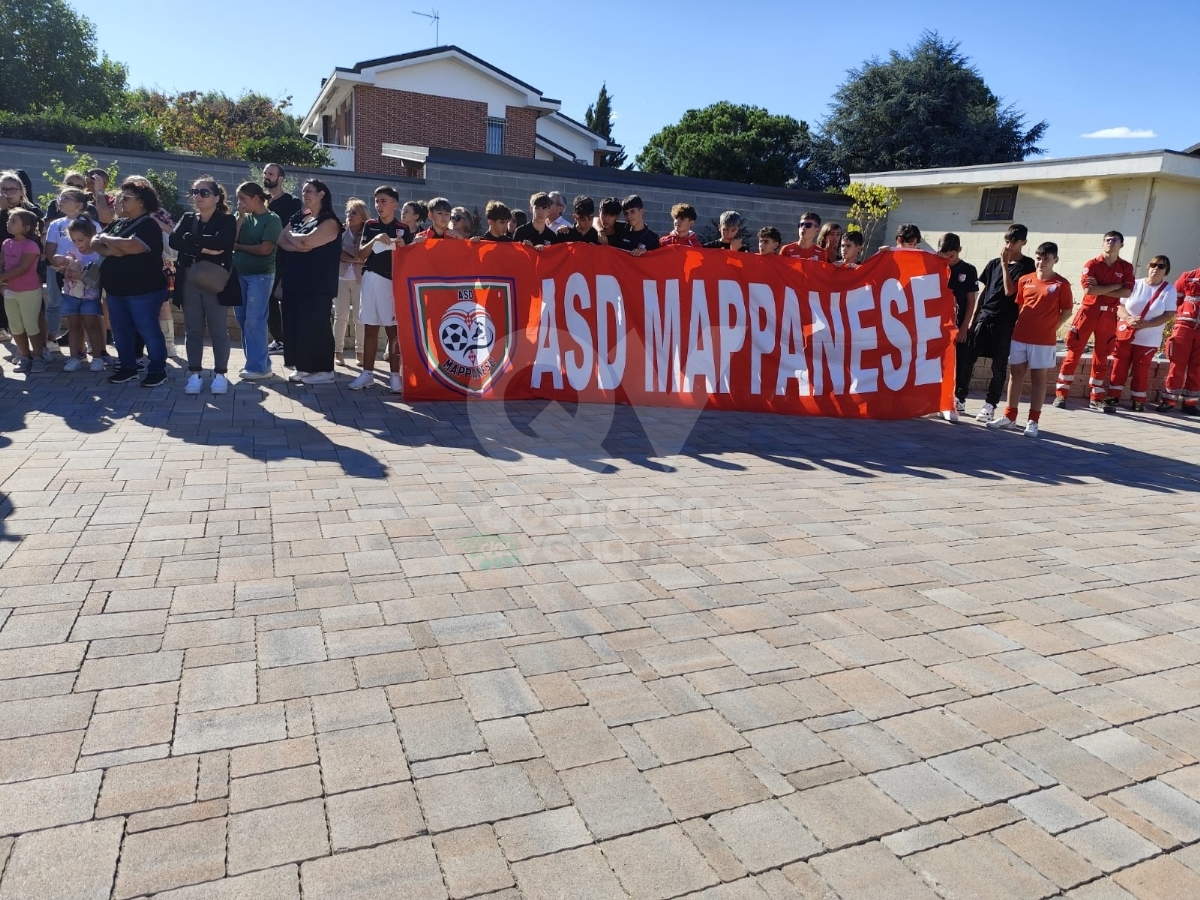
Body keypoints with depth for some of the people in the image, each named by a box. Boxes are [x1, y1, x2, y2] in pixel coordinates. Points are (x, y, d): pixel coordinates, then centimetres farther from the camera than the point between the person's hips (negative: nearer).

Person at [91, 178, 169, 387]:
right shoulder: (117, 223, 13)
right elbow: (94, 243, 8)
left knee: (148, 330, -1)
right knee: (120, 331, 14)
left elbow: (132, 246, -27)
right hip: (116, 289, 8)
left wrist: (106, 239, -10)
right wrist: (109, 250, -14)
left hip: (143, 291, -8)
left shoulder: (149, 225, -12)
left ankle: (158, 370, 8)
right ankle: (127, 367, 26)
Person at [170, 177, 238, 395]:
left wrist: (190, 239, -9)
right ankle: (195, 373, 14)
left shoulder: (227, 220, 0)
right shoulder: (187, 219, 13)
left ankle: (220, 374, 10)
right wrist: (203, 248, -17)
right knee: (193, 330, 8)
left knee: (218, 330, 3)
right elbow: (174, 241, -5)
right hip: (189, 282, 4)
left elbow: (219, 243, -18)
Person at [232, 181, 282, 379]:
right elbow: (231, 240, 2)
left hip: (260, 276, -7)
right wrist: (240, 218, -4)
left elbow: (265, 249, -15)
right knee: (243, 320, 7)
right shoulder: (244, 218, 10)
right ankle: (258, 362, 15)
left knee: (254, 321, -8)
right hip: (240, 274, 7)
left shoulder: (272, 219, -6)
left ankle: (258, 366, -2)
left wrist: (239, 247, -3)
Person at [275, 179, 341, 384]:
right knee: (295, 324, 6)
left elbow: (307, 241, -19)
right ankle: (303, 367, 14)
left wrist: (290, 235, 0)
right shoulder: (298, 218, 17)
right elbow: (281, 240, 7)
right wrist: (297, 246, -13)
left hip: (317, 284, -8)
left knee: (315, 326, -7)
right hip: (294, 280, 8)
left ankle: (323, 369, 0)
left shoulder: (329, 221, -7)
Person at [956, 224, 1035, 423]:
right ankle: (959, 397, 12)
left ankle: (989, 405, 7)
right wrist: (973, 317, 9)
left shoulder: (1027, 266, -1)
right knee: (966, 359, 1)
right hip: (983, 317, 4)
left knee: (999, 366, 1)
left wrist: (1005, 264, -11)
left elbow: (1010, 291, -13)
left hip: (1006, 323, -4)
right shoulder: (994, 263, 12)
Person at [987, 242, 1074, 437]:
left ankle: (1033, 421, 8)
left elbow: (1067, 311, 1)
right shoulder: (1024, 280, 5)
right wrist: (1018, 326, 7)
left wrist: (1051, 328, -5)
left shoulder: (1061, 284, -5)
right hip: (1019, 336, 4)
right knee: (1015, 374, 10)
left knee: (1039, 379, 3)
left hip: (1044, 341, -4)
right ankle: (1009, 416, 20)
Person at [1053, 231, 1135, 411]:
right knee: (1074, 353, -3)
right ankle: (1061, 394, 1)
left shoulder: (1126, 267, 6)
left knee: (1101, 357, 7)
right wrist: (1115, 286, -11)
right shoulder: (1092, 264, 0)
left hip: (1108, 315, 2)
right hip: (1088, 312, -2)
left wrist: (1100, 290, -12)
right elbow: (1088, 289, -15)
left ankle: (1096, 399, 13)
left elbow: (1127, 292, -7)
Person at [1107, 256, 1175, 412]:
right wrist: (1129, 319, -21)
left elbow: (1168, 315, -8)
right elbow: (1119, 306, -2)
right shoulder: (1135, 284, 1)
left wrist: (1145, 324, -20)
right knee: (1119, 366, 3)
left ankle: (1138, 401, 12)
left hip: (1147, 339, -1)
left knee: (1141, 370, 3)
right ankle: (1113, 396, 12)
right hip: (1125, 334, 1)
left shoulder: (1169, 289, -2)